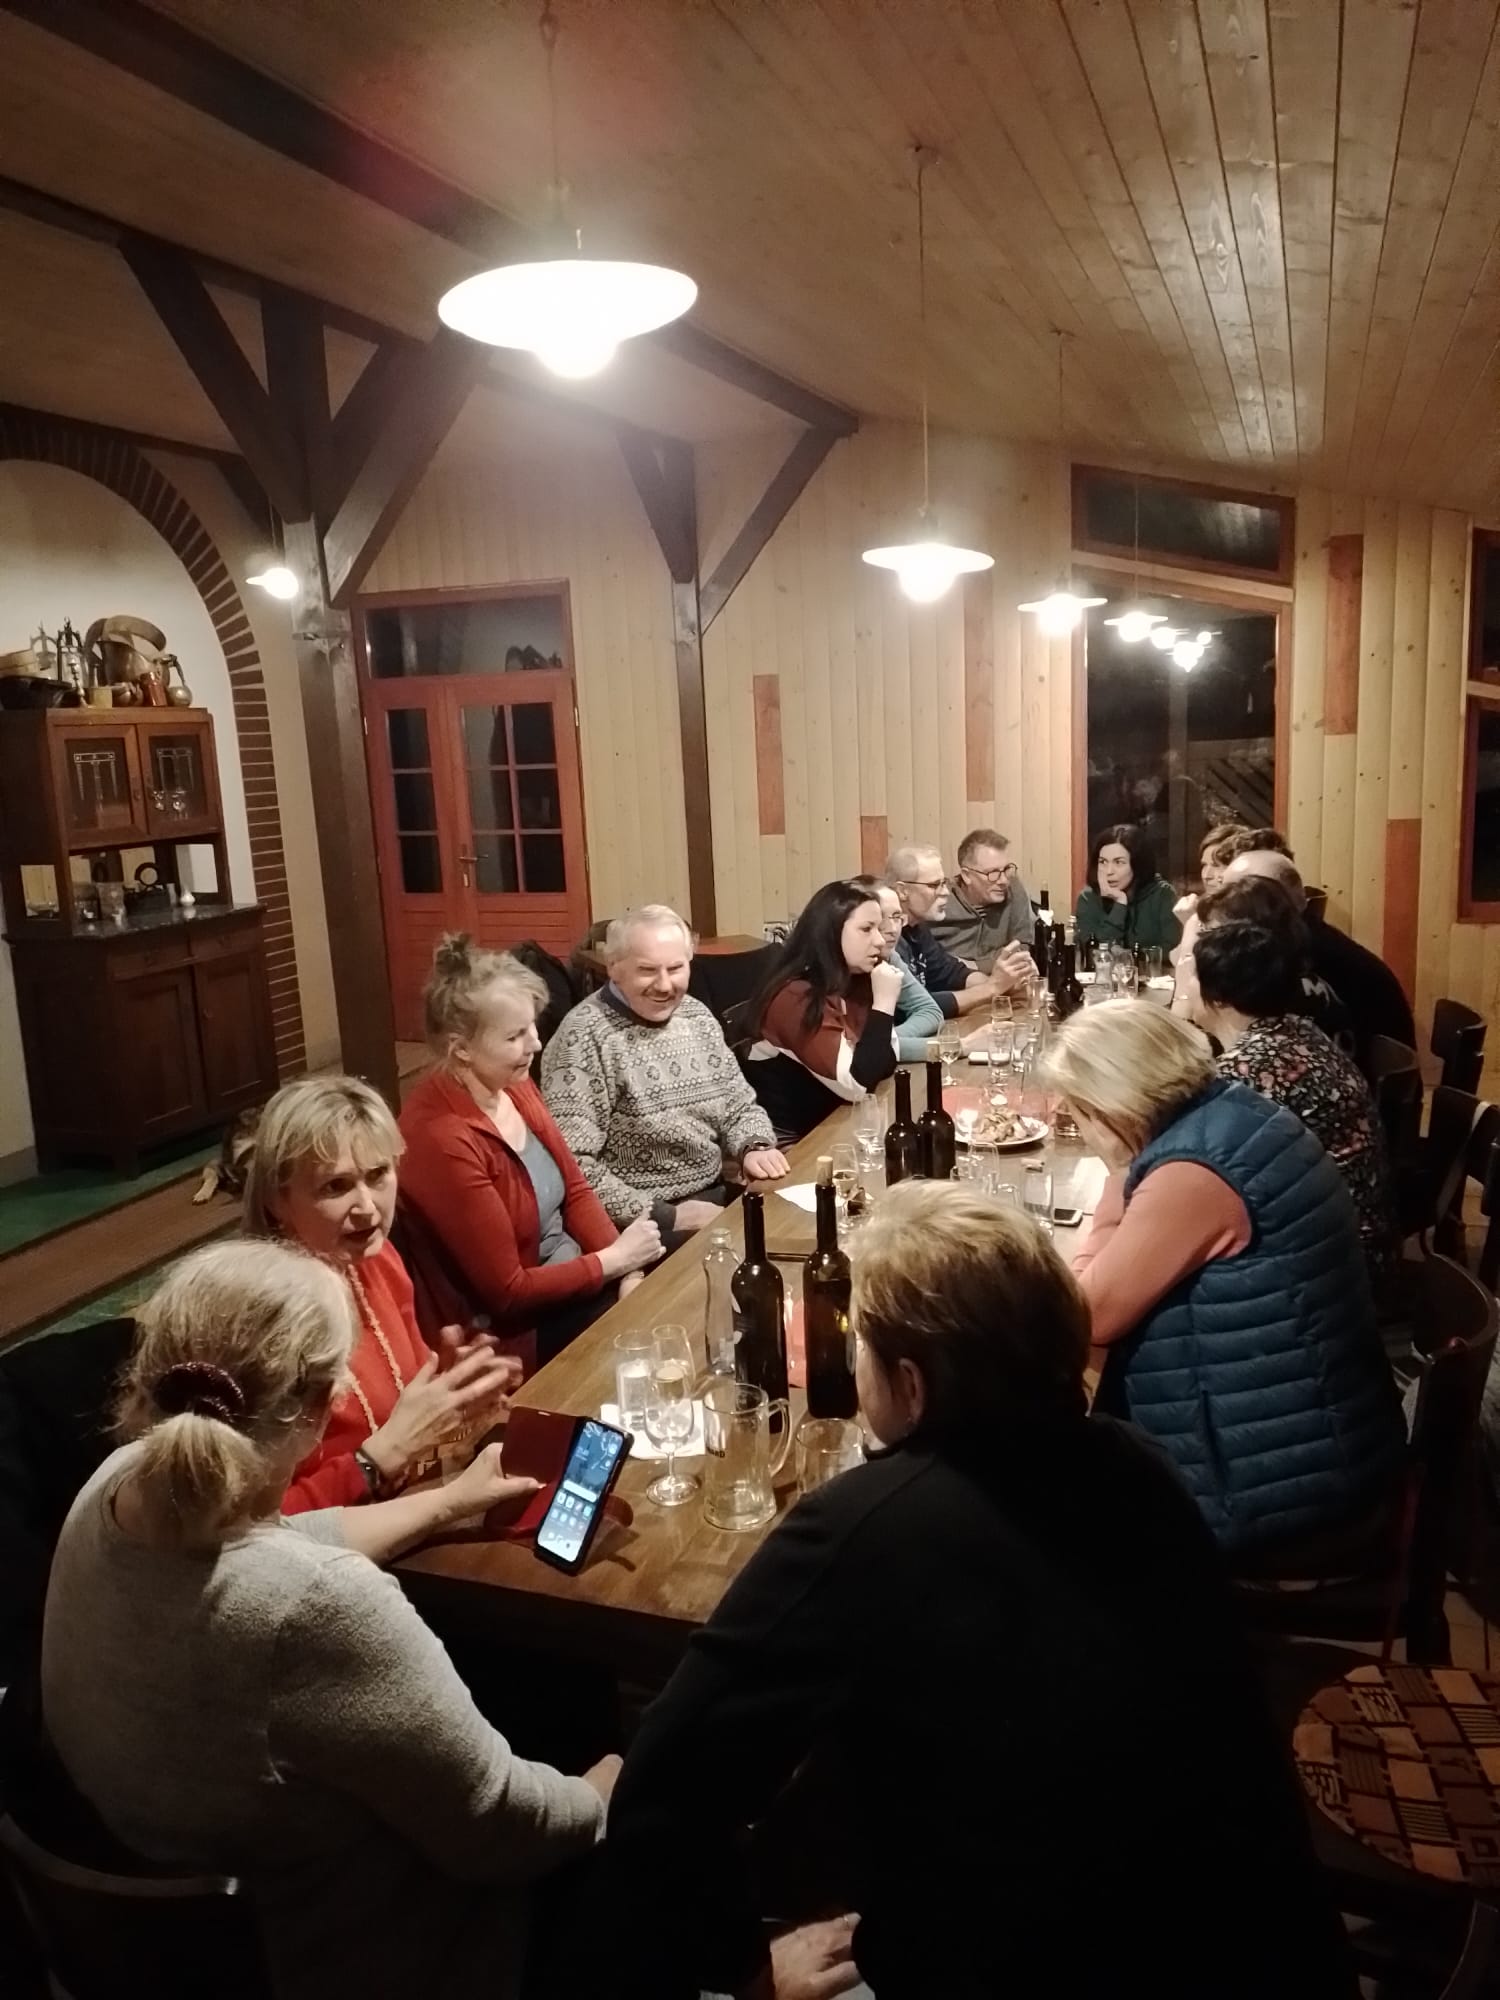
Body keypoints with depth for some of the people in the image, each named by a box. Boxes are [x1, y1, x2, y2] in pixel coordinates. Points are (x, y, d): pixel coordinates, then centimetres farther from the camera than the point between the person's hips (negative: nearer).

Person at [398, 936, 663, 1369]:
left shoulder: (514, 1086, -3)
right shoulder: (443, 1139, -28)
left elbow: (576, 1191, 5)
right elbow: (507, 1292, -22)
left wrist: (628, 1274, -8)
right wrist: (615, 1260, -14)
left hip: (576, 1269, 8)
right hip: (519, 1325, -7)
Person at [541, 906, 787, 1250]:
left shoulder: (697, 1016, 8)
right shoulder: (585, 1037, -15)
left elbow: (740, 1105, 17)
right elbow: (571, 1163, -21)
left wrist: (755, 1147, -5)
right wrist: (665, 1218, -20)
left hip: (717, 1197, 8)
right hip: (641, 1228, -7)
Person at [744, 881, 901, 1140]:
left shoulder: (851, 985, 5)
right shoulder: (795, 997, -20)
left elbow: (881, 1065, 3)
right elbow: (857, 1084, -24)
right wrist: (884, 1002, -20)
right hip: (791, 1141, -8)